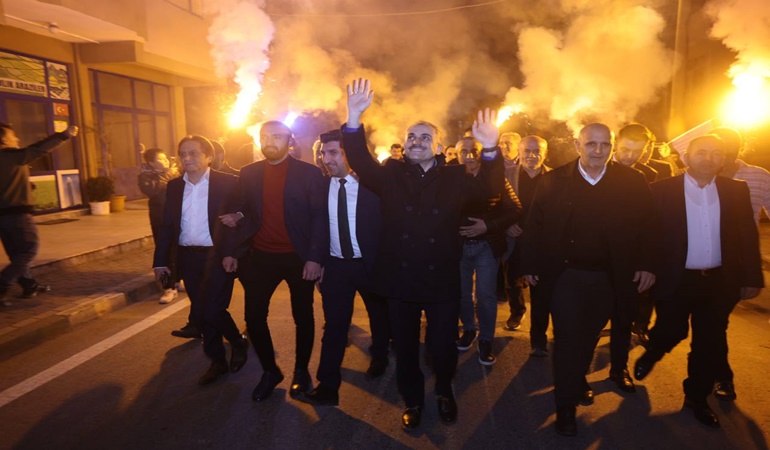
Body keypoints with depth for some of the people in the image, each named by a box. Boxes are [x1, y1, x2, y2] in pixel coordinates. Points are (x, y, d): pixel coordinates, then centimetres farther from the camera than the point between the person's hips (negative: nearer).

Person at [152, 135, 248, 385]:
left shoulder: (228, 182, -7)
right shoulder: (174, 186, 8)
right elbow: (167, 225, 10)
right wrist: (161, 260, 7)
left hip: (217, 256, -5)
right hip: (187, 257, 5)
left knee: (210, 310, -9)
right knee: (201, 311, 12)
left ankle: (237, 342, 20)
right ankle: (218, 361, 28)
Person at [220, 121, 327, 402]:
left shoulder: (309, 173, -4)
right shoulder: (248, 173, 6)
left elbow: (319, 217, -7)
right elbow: (243, 212, 10)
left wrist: (314, 258, -15)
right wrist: (233, 251, 1)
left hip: (299, 258, -2)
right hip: (260, 256, 3)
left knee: (302, 317, 10)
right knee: (253, 316, 4)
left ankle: (301, 371, 31)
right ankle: (269, 371, 26)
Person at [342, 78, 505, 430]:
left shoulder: (453, 178, 2)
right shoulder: (391, 175, 2)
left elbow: (489, 189, -13)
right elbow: (360, 161, -14)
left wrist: (490, 149, -31)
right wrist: (354, 117, -29)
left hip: (442, 280, 0)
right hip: (399, 279, 1)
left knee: (443, 345, 9)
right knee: (405, 346, 15)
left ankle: (444, 391, 41)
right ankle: (413, 400, 39)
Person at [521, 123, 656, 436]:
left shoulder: (632, 182, -3)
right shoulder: (553, 181, -6)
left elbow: (646, 227, -1)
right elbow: (533, 226, -4)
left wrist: (646, 265, -7)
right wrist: (530, 265, -5)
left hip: (608, 278, 2)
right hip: (565, 275, -2)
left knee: (589, 336, 20)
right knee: (567, 338, 4)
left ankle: (578, 380, 45)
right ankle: (566, 404, 20)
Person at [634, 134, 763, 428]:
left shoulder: (736, 190, 3)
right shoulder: (663, 190, -7)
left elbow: (748, 237, 4)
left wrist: (752, 278, 2)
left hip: (720, 281, 3)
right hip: (676, 280, -3)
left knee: (711, 343, 11)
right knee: (672, 332, 10)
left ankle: (697, 398, 31)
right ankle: (650, 356, 44)